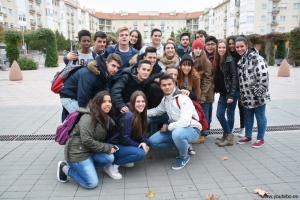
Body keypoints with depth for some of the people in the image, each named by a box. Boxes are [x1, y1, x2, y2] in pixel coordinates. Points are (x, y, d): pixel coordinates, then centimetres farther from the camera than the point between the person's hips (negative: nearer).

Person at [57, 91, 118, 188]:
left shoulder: (106, 117, 8)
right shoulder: (88, 117, -20)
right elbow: (87, 141, -25)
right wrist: (107, 148, -19)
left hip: (91, 150, 8)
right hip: (77, 151, -8)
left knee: (109, 158, -17)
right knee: (92, 183, -8)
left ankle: (86, 165, 6)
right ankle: (65, 168, 9)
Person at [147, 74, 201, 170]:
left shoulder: (183, 98, -21)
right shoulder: (165, 99, 5)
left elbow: (185, 122, -31)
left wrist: (168, 127, -17)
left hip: (191, 129, -7)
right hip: (175, 129, 8)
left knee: (177, 133, -42)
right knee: (152, 142, -4)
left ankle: (184, 156, -8)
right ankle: (182, 145, 11)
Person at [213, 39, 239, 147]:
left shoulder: (230, 60, -10)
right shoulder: (217, 60, 9)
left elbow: (234, 78, -14)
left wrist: (232, 95, -18)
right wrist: (216, 91, 7)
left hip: (231, 92, -6)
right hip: (222, 92, 6)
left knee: (230, 114, 3)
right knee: (219, 114, 6)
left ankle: (229, 137, 16)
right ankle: (226, 135, 22)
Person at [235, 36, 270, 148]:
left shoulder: (256, 58, -18)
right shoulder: (240, 59, 8)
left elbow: (263, 76, -23)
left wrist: (259, 93, -21)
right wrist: (242, 93, 14)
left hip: (257, 95, -7)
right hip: (246, 95, 8)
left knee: (260, 116, 8)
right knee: (247, 116, 18)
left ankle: (260, 139, 21)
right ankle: (248, 136, 33)